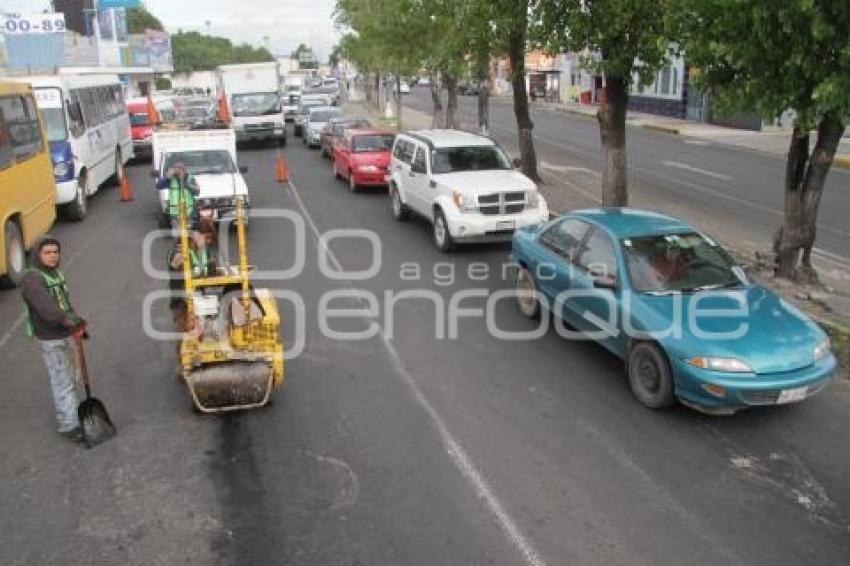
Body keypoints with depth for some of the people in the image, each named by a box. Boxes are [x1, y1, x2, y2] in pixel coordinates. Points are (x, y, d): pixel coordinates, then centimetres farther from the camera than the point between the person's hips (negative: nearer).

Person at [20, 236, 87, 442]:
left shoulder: (56, 274, 9)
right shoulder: (31, 278, -19)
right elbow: (45, 307, -33)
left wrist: (78, 325, 12)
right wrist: (69, 322, -43)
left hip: (67, 335, 8)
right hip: (51, 340, -8)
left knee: (69, 377, 18)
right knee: (63, 383, -5)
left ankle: (65, 411, 34)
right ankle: (69, 426, 2)